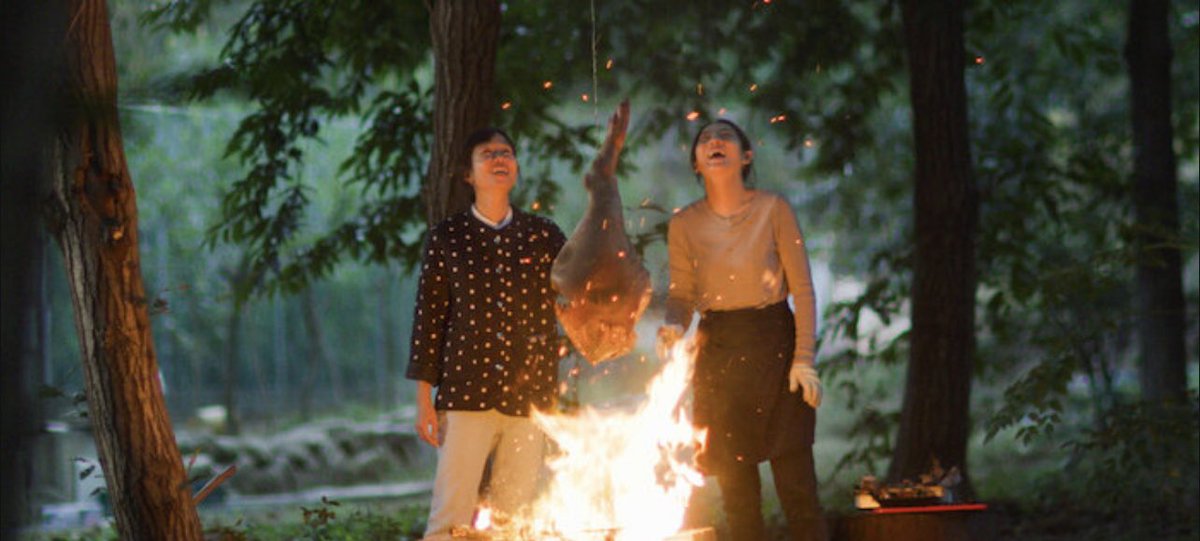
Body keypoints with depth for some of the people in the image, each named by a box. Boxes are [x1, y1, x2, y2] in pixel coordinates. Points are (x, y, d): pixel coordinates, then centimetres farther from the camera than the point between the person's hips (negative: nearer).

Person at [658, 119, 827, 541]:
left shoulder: (773, 209, -2)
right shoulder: (684, 224, 4)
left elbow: (802, 289, -2)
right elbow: (682, 294, 5)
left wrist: (804, 358, -9)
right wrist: (673, 327, -18)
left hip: (773, 346, -2)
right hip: (717, 353, 2)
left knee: (795, 476, -5)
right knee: (735, 483, 4)